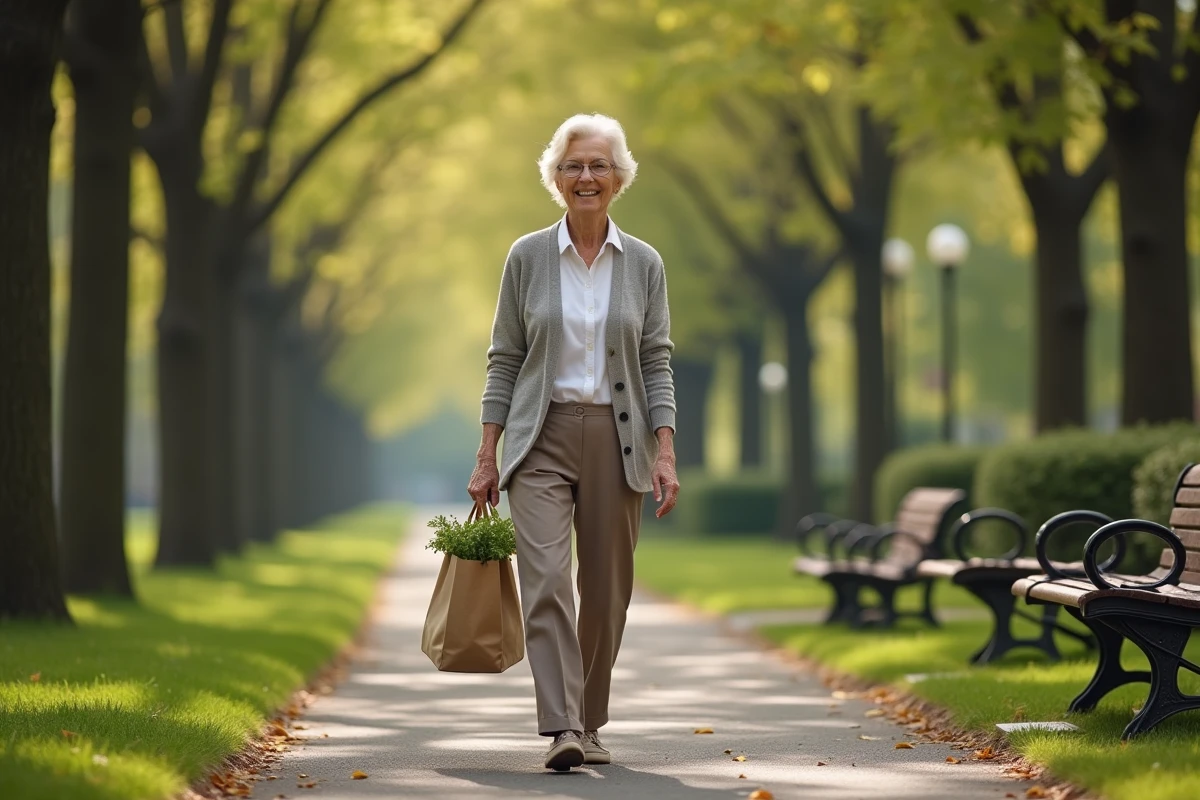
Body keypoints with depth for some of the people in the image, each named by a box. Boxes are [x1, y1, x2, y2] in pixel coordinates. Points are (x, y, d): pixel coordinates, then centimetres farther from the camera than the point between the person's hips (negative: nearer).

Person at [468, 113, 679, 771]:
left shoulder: (643, 264, 5)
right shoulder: (527, 257, 3)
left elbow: (657, 365, 3)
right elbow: (504, 360, 4)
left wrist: (665, 454, -7)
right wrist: (486, 458, 0)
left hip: (616, 439, 1)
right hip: (542, 438, -1)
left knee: (607, 592, 6)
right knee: (546, 580, -15)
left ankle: (589, 725, 19)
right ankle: (561, 731, -19)